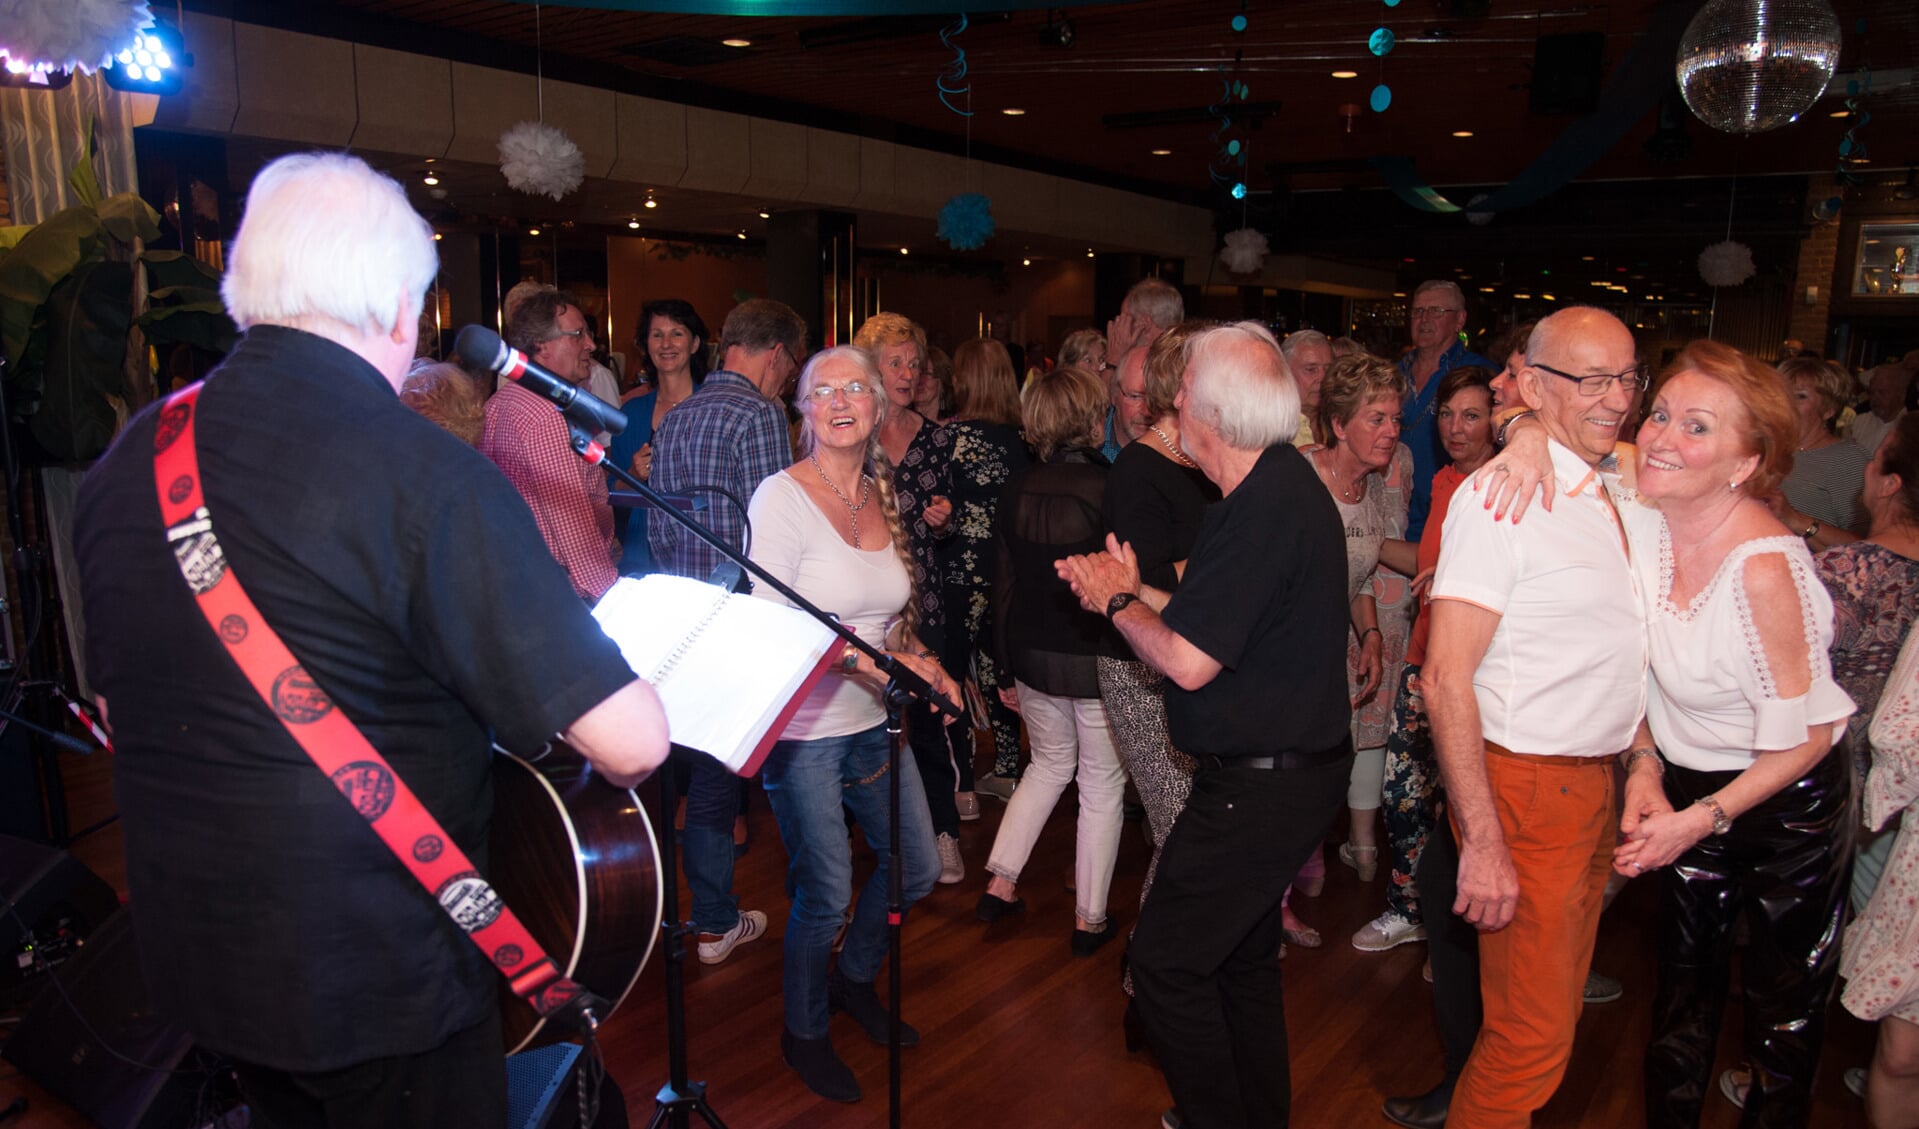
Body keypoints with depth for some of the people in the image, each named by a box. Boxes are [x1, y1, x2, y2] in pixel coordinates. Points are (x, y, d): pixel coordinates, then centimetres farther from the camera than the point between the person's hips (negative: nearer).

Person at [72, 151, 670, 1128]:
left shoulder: (127, 460, -1)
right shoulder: (426, 473, -25)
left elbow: (120, 707, 14)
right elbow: (628, 741, -27)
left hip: (188, 954, 7)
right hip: (383, 972, -6)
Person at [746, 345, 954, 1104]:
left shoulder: (882, 497, 7)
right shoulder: (782, 497, -13)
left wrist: (921, 662, -1)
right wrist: (861, 659, -28)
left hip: (874, 721, 7)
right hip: (804, 727, -7)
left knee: (917, 868, 15)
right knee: (826, 896, 2)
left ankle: (854, 981, 42)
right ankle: (804, 1032, 30)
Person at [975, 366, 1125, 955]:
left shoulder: (1017, 488, -2)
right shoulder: (1113, 489, -16)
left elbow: (1005, 583, 3)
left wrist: (1007, 666, 12)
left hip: (1034, 656, 5)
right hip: (1097, 661, -5)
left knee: (1048, 764, 26)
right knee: (1102, 784, 12)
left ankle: (1000, 883, 26)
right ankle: (1089, 919, 22)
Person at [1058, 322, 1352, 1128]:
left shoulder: (1263, 508, -25)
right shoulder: (1285, 483, 8)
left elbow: (1188, 661, -26)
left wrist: (1117, 601, -9)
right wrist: (1131, 591, 9)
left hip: (1258, 784, -11)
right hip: (1288, 768, 11)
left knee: (1166, 962, 1)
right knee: (1243, 954, 23)